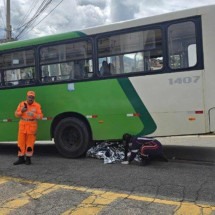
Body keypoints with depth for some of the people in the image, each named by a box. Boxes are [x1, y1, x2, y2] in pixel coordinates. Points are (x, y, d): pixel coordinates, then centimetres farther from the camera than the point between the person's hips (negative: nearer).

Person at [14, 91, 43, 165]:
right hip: (22, 125, 3)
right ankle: (21, 158, 14)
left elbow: (40, 116, -7)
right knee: (21, 142, 4)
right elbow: (16, 114, 8)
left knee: (30, 143, 2)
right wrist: (21, 111, -12)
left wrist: (34, 114, -25)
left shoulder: (37, 105, -2)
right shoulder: (21, 104, 6)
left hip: (32, 126, -2)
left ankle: (28, 158, 12)